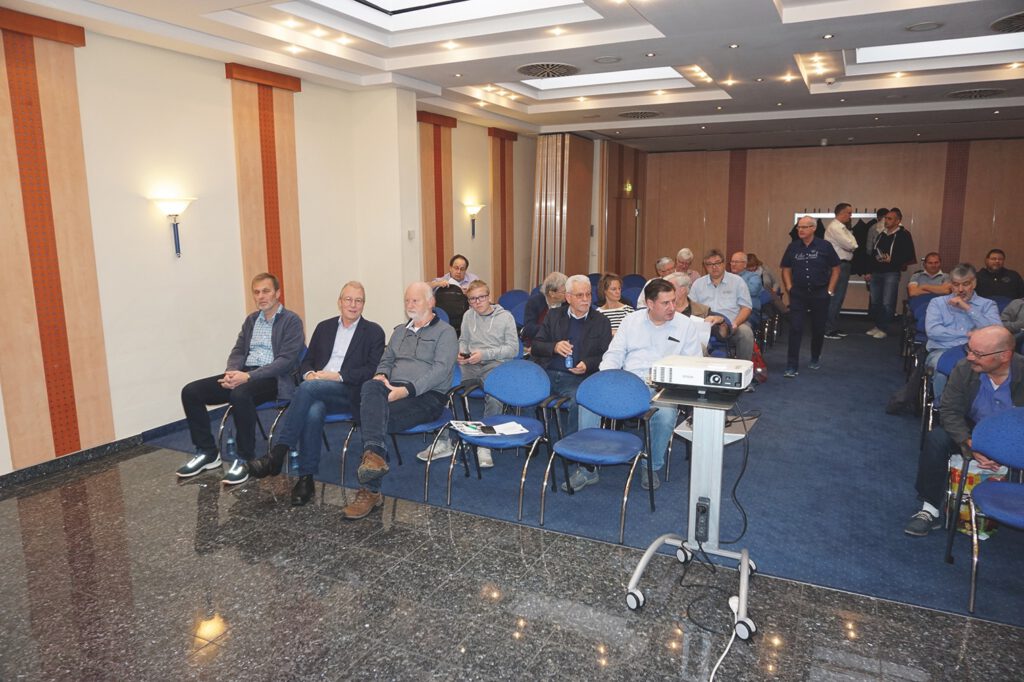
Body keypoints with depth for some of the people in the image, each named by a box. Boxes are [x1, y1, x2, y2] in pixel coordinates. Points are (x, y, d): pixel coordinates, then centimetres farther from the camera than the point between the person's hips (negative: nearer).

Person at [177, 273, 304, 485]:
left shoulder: (291, 321, -3)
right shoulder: (251, 320, 19)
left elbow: (286, 360, -13)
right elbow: (238, 351, 16)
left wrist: (248, 376, -23)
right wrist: (232, 372, -8)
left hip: (273, 378, -7)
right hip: (243, 373, 7)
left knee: (240, 394, -38)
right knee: (190, 391, -9)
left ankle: (244, 458, -22)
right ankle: (207, 452, 2)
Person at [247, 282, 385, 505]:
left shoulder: (374, 332, 8)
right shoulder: (324, 327, 22)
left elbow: (372, 370, -3)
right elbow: (307, 361, 21)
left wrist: (338, 376, -14)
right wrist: (309, 373, -4)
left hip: (350, 393, -3)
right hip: (317, 392, 3)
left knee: (308, 387, -33)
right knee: (313, 411, -33)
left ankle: (277, 454, -33)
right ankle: (306, 477, -28)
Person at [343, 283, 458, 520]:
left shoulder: (445, 332, 4)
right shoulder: (400, 331, 28)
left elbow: (441, 369, -9)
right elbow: (387, 359, 28)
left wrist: (407, 390, -21)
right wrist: (381, 374, 2)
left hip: (427, 395, -5)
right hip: (392, 389, 5)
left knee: (373, 414, -31)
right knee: (370, 387, -32)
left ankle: (370, 490, -30)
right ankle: (374, 454, -50)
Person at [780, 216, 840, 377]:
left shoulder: (824, 246, -4)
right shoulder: (793, 247, 2)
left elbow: (836, 269, 2)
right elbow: (786, 269, 9)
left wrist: (830, 290, -3)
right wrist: (789, 288, -1)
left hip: (820, 294, 0)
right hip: (798, 294, 1)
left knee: (818, 329, 12)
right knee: (795, 329, -8)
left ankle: (815, 359, 35)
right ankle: (792, 366, -7)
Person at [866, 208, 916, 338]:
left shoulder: (903, 234, -5)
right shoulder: (881, 235, 14)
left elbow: (909, 256, -10)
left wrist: (892, 260, -18)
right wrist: (869, 271, 15)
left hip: (891, 274, -6)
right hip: (876, 272, 6)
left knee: (887, 303, -5)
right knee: (875, 302, 10)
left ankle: (883, 329, 3)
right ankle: (877, 326, 22)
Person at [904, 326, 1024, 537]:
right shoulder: (964, 369, -15)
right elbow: (950, 411, -13)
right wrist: (970, 444, -29)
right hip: (972, 432, 1)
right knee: (936, 439, -25)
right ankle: (930, 510, -16)